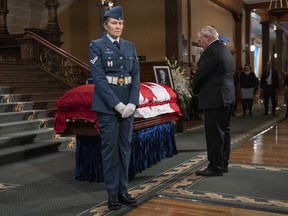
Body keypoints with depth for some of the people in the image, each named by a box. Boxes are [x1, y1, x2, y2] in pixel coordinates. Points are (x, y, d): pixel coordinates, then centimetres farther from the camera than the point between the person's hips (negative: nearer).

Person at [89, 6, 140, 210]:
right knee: (110, 148, 0)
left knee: (125, 147, 8)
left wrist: (132, 103, -7)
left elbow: (136, 76, 6)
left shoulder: (130, 46, 12)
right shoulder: (97, 46, -2)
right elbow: (99, 78, -10)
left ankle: (123, 191, 17)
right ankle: (112, 194, 11)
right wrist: (116, 104, -16)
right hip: (107, 105, -4)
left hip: (128, 104, 5)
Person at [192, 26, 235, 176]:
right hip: (228, 97, 10)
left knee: (214, 134, -4)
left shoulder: (211, 51, -16)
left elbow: (200, 74, -17)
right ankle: (223, 164, 25)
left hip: (215, 99, -10)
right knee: (224, 131, 15)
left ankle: (215, 167, 3)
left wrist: (195, 91, 1)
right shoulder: (224, 49, 16)